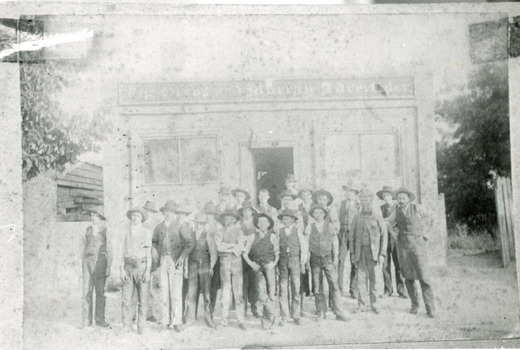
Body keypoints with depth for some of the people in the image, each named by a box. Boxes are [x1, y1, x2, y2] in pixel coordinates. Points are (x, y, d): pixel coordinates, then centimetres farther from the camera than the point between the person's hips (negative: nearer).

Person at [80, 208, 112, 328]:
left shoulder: (105, 232, 7)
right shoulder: (87, 231, 13)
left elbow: (109, 251, 8)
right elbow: (82, 249, 15)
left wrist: (108, 266, 1)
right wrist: (82, 264, 6)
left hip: (100, 261, -1)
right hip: (88, 261, 1)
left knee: (100, 291, 1)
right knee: (87, 292, -4)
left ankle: (100, 319, 7)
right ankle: (86, 320, -1)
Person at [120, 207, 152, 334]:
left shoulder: (146, 232, 3)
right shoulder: (127, 233, 13)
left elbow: (148, 252, -1)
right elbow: (124, 252, 13)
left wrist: (148, 270, -8)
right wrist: (122, 269, 3)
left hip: (142, 265, -3)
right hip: (128, 267, 3)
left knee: (142, 298, 0)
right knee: (127, 298, -2)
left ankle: (141, 327, 6)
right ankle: (127, 326, 3)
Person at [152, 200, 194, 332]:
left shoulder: (181, 227, -1)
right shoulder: (159, 227, 12)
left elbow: (190, 243, -5)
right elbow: (154, 241, 26)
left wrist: (181, 257, -10)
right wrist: (158, 255, 14)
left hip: (175, 262, -4)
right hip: (163, 261, 4)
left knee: (176, 292, -8)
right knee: (164, 292, 1)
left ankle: (176, 322, -3)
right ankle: (166, 321, 4)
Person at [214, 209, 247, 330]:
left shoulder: (238, 232, 11)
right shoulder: (220, 233, 13)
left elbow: (241, 247, -5)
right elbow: (219, 247, -4)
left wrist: (226, 247, -6)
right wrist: (233, 245, -4)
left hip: (236, 261, 0)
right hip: (224, 262, 0)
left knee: (238, 291, -3)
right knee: (225, 291, -1)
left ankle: (241, 321, -1)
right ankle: (224, 320, 3)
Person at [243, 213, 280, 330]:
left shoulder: (273, 237, 8)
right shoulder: (253, 237, 12)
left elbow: (277, 253, 5)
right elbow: (245, 253, 10)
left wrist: (274, 263, -12)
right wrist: (251, 263, -6)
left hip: (269, 266, -1)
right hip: (258, 267, 1)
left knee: (270, 293, -4)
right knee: (261, 294, -14)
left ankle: (266, 318, 12)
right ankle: (273, 314, 5)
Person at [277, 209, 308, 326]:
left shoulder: (297, 231, 6)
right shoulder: (280, 232, 9)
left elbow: (304, 247, 7)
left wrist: (303, 262, 2)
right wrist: (277, 260, 3)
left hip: (295, 260, -1)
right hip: (283, 260, 1)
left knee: (296, 288, -1)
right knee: (283, 288, -1)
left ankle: (296, 315, 8)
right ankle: (284, 316, 4)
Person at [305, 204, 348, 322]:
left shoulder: (329, 226, 5)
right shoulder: (309, 227, 3)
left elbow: (335, 242, 10)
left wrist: (336, 257, 5)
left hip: (328, 257, 0)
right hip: (315, 258, 0)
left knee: (334, 284, -8)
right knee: (317, 287, 3)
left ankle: (338, 312, -4)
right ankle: (321, 312, 14)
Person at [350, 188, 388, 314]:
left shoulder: (378, 217, 3)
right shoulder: (357, 217, 10)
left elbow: (384, 236, 3)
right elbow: (352, 236, 12)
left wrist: (382, 254, -4)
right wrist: (352, 253, 5)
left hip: (373, 251, -2)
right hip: (360, 251, 2)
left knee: (374, 278, -1)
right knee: (361, 278, 0)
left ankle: (374, 304, 9)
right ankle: (361, 305, 6)